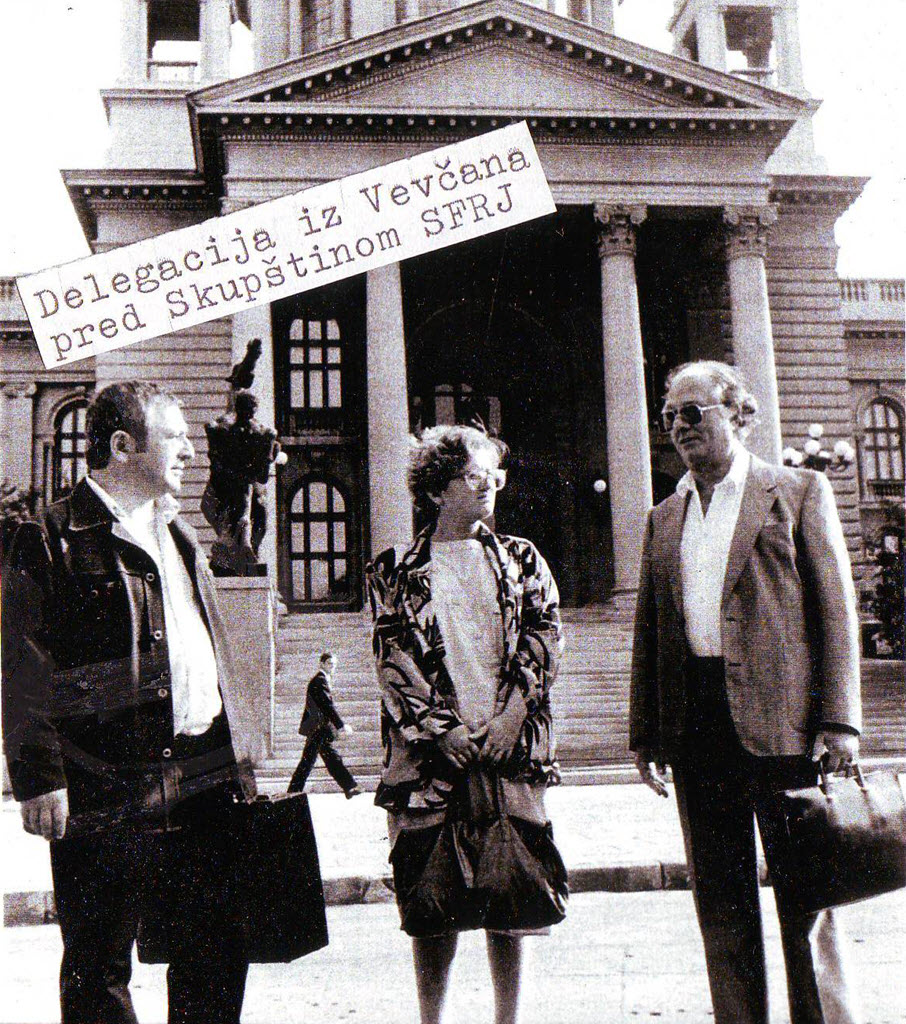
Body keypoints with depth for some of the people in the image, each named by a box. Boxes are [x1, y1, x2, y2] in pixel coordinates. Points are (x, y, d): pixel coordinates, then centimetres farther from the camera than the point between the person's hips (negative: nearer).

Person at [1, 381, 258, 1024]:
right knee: (99, 962, 7)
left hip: (204, 778, 6)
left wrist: (237, 757, 17)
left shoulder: (181, 537, 18)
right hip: (104, 789, -6)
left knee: (218, 948, 12)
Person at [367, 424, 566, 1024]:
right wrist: (447, 733, -9)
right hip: (431, 756, -1)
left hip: (512, 752, 2)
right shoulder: (397, 574, 6)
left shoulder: (522, 561, 13)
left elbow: (543, 644, 5)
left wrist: (509, 718, -7)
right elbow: (395, 665, 0)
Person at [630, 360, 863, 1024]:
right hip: (695, 723, 4)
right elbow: (648, 631, 17)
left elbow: (836, 608, -1)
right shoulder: (664, 519, 18)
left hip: (780, 719, -4)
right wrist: (646, 732, 10)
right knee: (720, 897, 9)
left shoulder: (800, 492, 5)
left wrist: (839, 719, -9)